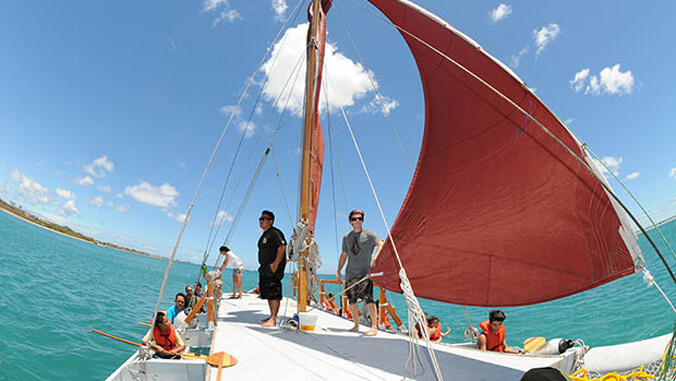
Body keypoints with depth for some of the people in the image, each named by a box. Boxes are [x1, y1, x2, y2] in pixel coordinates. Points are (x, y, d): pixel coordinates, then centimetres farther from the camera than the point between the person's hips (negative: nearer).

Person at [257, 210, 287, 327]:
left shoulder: (275, 233, -11)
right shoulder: (264, 235, 21)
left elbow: (282, 247, -22)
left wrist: (275, 264, -25)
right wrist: (263, 266, 20)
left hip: (273, 269, -10)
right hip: (265, 269, 10)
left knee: (274, 293, -12)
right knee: (268, 294, 14)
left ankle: (273, 319, -11)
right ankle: (272, 316, 24)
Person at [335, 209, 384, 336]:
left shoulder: (369, 234, 0)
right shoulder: (346, 237, 15)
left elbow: (381, 244, -14)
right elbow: (344, 254, 20)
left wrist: (374, 257, -30)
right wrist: (338, 271, 17)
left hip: (365, 273, -5)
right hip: (350, 273, 5)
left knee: (369, 299, -11)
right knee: (351, 301, 8)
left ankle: (374, 327, -3)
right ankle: (356, 325, 24)